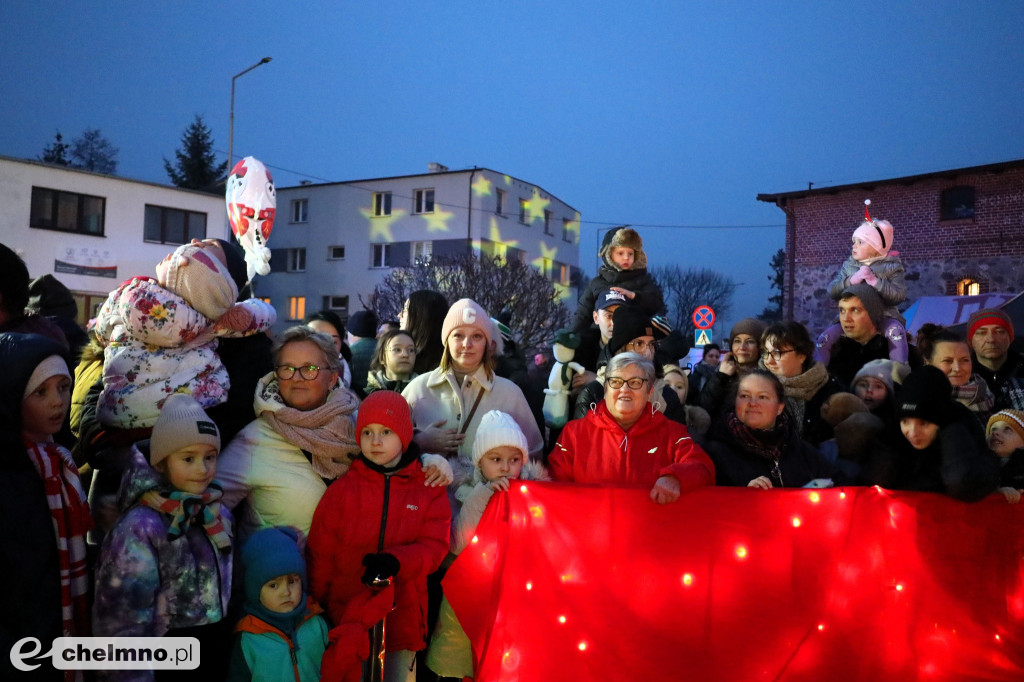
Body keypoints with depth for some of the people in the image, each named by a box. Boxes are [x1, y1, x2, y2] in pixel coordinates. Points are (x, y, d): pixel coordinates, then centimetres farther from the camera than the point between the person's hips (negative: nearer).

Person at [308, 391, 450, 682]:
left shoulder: (429, 489, -1)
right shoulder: (343, 490, -2)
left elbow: (434, 547, -8)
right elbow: (320, 555, 1)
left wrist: (394, 561, -25)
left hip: (403, 620, 1)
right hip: (346, 619, 0)